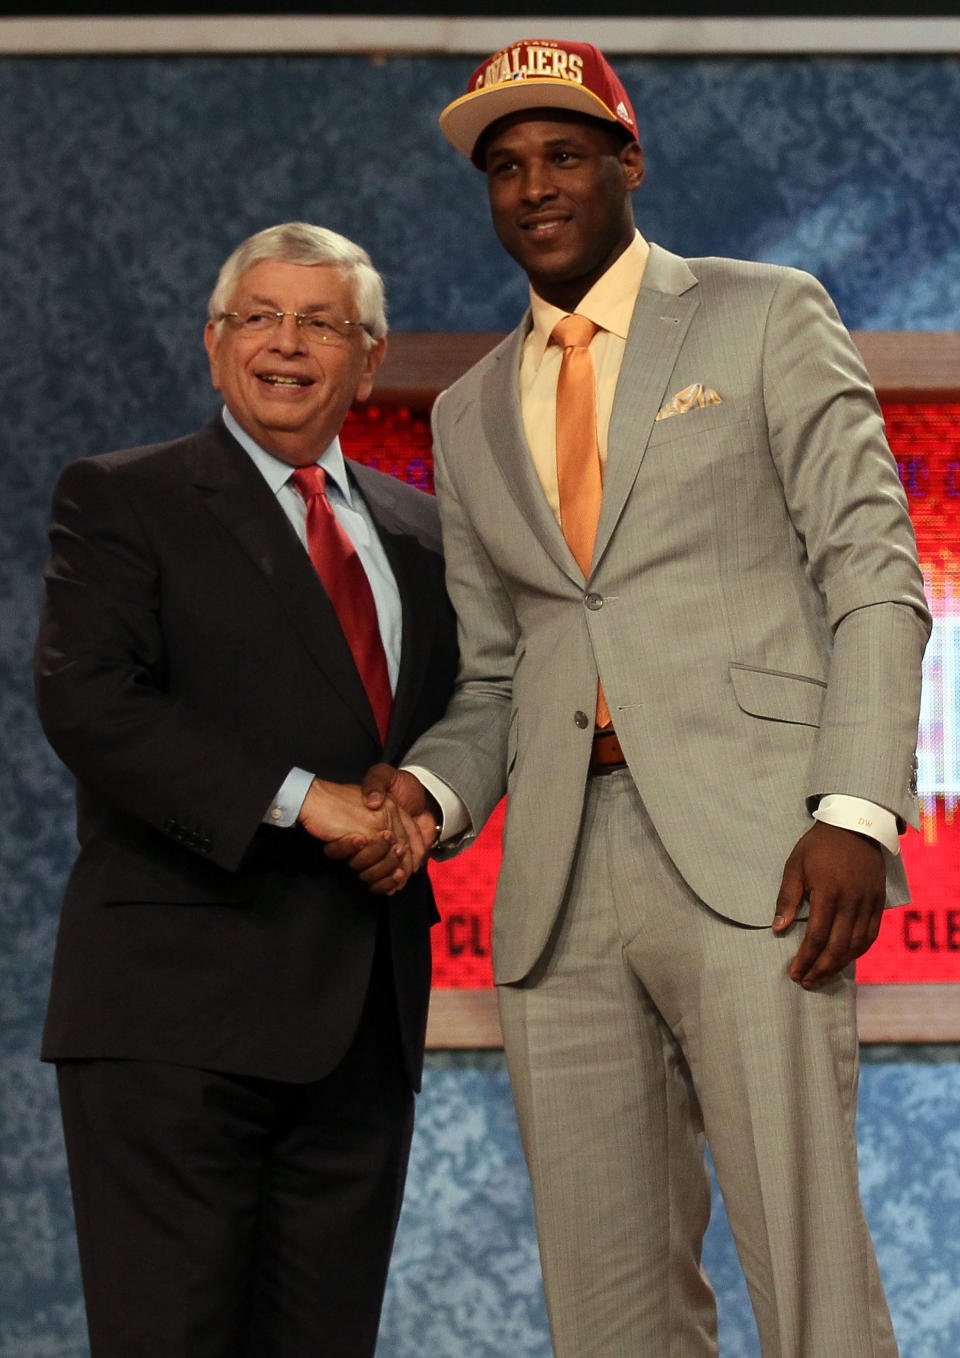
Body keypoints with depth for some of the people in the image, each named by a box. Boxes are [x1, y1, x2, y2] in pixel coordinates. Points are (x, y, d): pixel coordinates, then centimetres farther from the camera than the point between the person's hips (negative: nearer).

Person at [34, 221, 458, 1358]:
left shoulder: (419, 530, 19)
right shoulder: (121, 500, 2)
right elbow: (87, 699, -12)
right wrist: (297, 799, -19)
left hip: (365, 1010, 5)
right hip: (178, 1008, -5)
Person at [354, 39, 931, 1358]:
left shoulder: (765, 318, 9)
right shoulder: (472, 414, 22)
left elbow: (873, 571, 1)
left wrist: (858, 812, -12)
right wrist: (429, 790, 0)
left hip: (747, 852, -4)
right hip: (561, 883, 5)